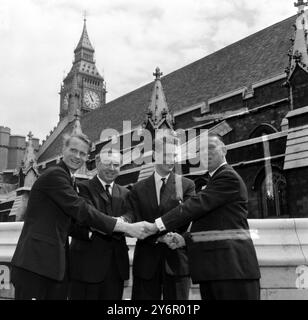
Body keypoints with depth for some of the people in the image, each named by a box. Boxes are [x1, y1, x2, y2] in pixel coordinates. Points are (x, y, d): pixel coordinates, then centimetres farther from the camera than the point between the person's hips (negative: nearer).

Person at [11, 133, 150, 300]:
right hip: (35, 263, -8)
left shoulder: (70, 180, 18)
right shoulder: (54, 174, -11)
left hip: (56, 265, 8)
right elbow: (81, 211, -18)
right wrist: (127, 227, -19)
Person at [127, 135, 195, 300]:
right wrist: (157, 237, -17)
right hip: (146, 261, 1)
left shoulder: (186, 185, 5)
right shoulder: (138, 188, 9)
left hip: (177, 259, -1)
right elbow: (134, 223, 0)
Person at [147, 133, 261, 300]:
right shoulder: (214, 180, 23)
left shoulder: (229, 177, -7)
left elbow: (198, 204, -17)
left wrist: (159, 224, -15)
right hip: (212, 269, 9)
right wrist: (185, 239, 7)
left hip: (232, 267, -9)